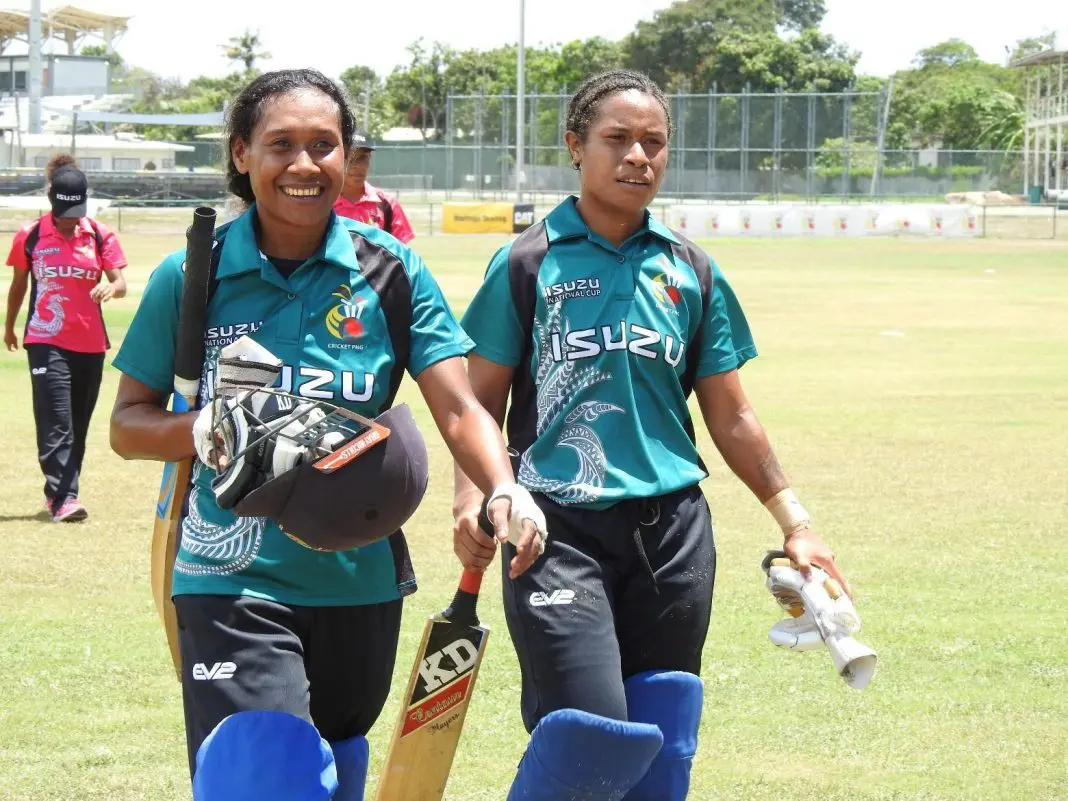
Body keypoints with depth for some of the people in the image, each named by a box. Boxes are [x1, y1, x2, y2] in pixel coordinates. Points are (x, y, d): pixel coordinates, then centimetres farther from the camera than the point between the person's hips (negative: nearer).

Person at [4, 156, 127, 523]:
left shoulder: (100, 235, 0)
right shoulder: (30, 236, -1)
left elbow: (120, 282, -5)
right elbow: (19, 284, 13)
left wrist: (111, 287, -28)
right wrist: (9, 326, 22)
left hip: (90, 343, 3)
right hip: (46, 341, -3)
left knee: (77, 426, 10)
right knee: (56, 423, -14)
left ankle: (58, 492, 22)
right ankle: (64, 498, -20)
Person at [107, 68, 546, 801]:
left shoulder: (391, 272, -1)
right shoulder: (192, 276, -4)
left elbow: (457, 407, -8)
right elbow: (128, 423, 3)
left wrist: (503, 490, -28)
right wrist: (201, 430, -19)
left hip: (361, 580, 3)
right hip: (234, 582, -3)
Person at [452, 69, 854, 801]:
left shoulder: (691, 271, 10)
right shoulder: (528, 264, 1)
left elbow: (730, 418, 16)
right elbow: (483, 402, 1)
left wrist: (793, 520, 12)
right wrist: (471, 500, -15)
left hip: (671, 528, 4)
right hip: (559, 528, -3)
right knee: (588, 733, -18)